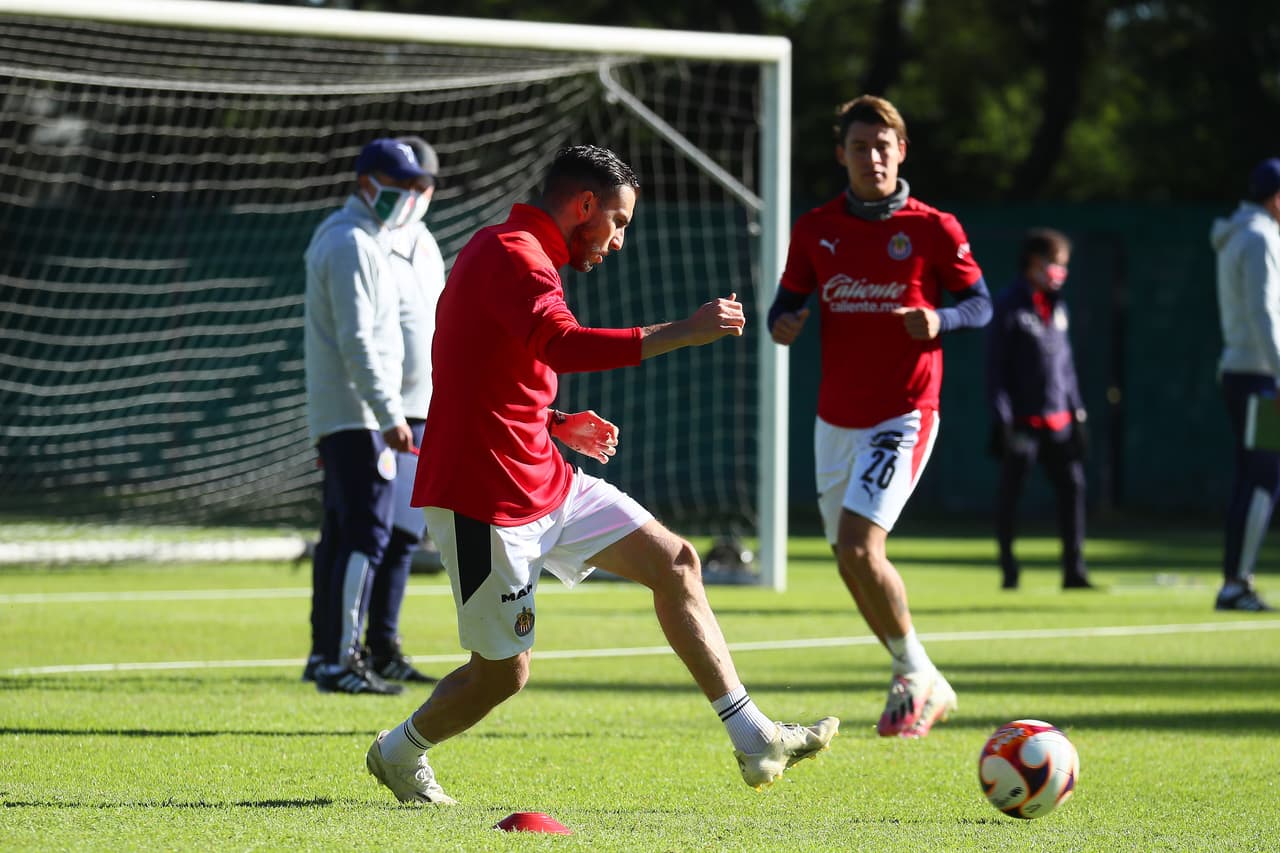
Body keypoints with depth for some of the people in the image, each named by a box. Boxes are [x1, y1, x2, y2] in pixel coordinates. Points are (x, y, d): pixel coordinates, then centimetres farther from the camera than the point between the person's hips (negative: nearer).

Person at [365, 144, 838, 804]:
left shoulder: (512, 253, 17)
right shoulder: (511, 255, -17)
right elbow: (562, 346, -36)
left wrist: (556, 425, 13)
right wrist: (681, 333, -35)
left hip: (544, 479, 11)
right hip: (486, 499, -10)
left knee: (673, 562, 4)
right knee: (502, 673, -1)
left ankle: (756, 742, 3)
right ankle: (398, 755, 27)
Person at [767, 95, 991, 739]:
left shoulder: (932, 229, -5)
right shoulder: (815, 231, 5)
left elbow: (980, 302, 1)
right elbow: (788, 302, 10)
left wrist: (939, 320, -20)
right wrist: (782, 324, -14)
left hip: (902, 416, -5)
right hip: (836, 417, 5)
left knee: (859, 546, -19)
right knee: (852, 561, 9)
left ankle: (916, 676, -2)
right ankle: (922, 685, 25)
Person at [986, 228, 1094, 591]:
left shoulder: (1056, 305, 13)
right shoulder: (1009, 306, -7)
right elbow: (995, 366, -9)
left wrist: (1076, 410, 16)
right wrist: (1001, 417, -14)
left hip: (1058, 419, 6)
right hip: (1022, 420, -6)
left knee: (1072, 484, -2)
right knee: (1010, 490, 1)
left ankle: (1074, 570, 1)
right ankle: (1008, 570, 11)